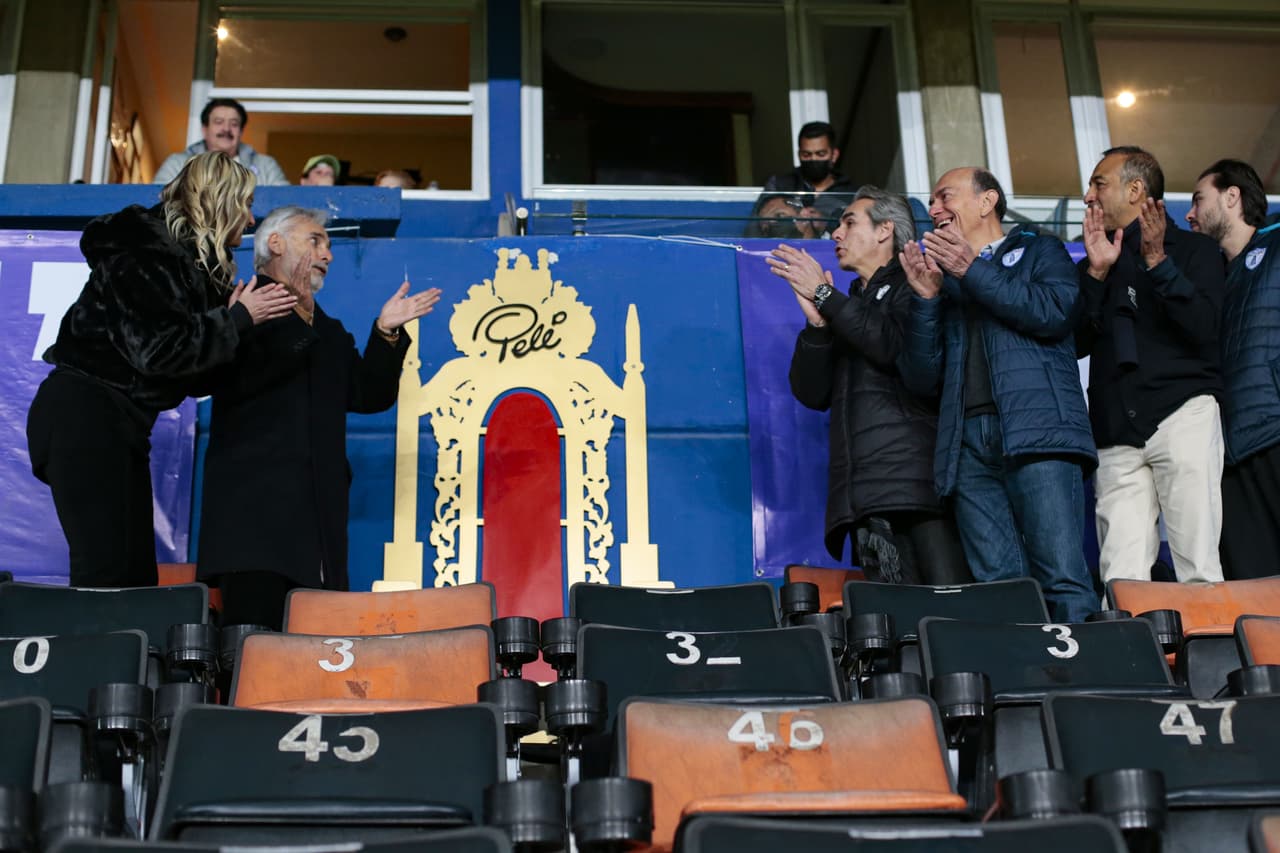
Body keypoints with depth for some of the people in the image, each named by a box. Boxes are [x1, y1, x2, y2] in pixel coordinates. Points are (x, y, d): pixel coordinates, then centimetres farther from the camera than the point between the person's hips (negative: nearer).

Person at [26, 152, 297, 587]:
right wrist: (238, 319, -13)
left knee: (136, 574, 5)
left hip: (122, 421, 9)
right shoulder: (144, 249, -12)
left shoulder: (196, 262, 15)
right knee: (105, 570, -15)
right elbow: (158, 348, -23)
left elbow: (199, 374, 14)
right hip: (84, 414, -9)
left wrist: (235, 318, 2)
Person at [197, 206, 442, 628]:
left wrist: (386, 332, 3)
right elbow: (236, 379, -11)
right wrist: (296, 321, -16)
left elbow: (369, 396, 15)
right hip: (254, 510, -6)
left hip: (320, 514, 6)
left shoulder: (330, 332, 29)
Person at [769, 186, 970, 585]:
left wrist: (824, 295, -2)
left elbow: (897, 347, -11)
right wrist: (816, 321, 3)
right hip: (864, 494, 6)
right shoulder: (849, 310, 28)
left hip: (917, 478, -5)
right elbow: (812, 394, 17)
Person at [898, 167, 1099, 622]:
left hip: (1038, 433, -4)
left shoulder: (1039, 251, 17)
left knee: (1063, 578, -14)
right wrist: (926, 298, 6)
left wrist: (973, 270, -3)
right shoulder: (945, 281, 28)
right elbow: (922, 379, 17)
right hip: (968, 443, 4)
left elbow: (1056, 312, -5)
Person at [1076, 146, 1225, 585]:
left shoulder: (1194, 250, 11)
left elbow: (1205, 327, -5)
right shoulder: (1095, 266, 24)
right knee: (1121, 580, -7)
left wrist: (1158, 262, -9)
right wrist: (1097, 272, 2)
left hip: (1182, 412, -4)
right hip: (1116, 432, 4)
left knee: (1198, 566, -11)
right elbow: (1077, 343, 10)